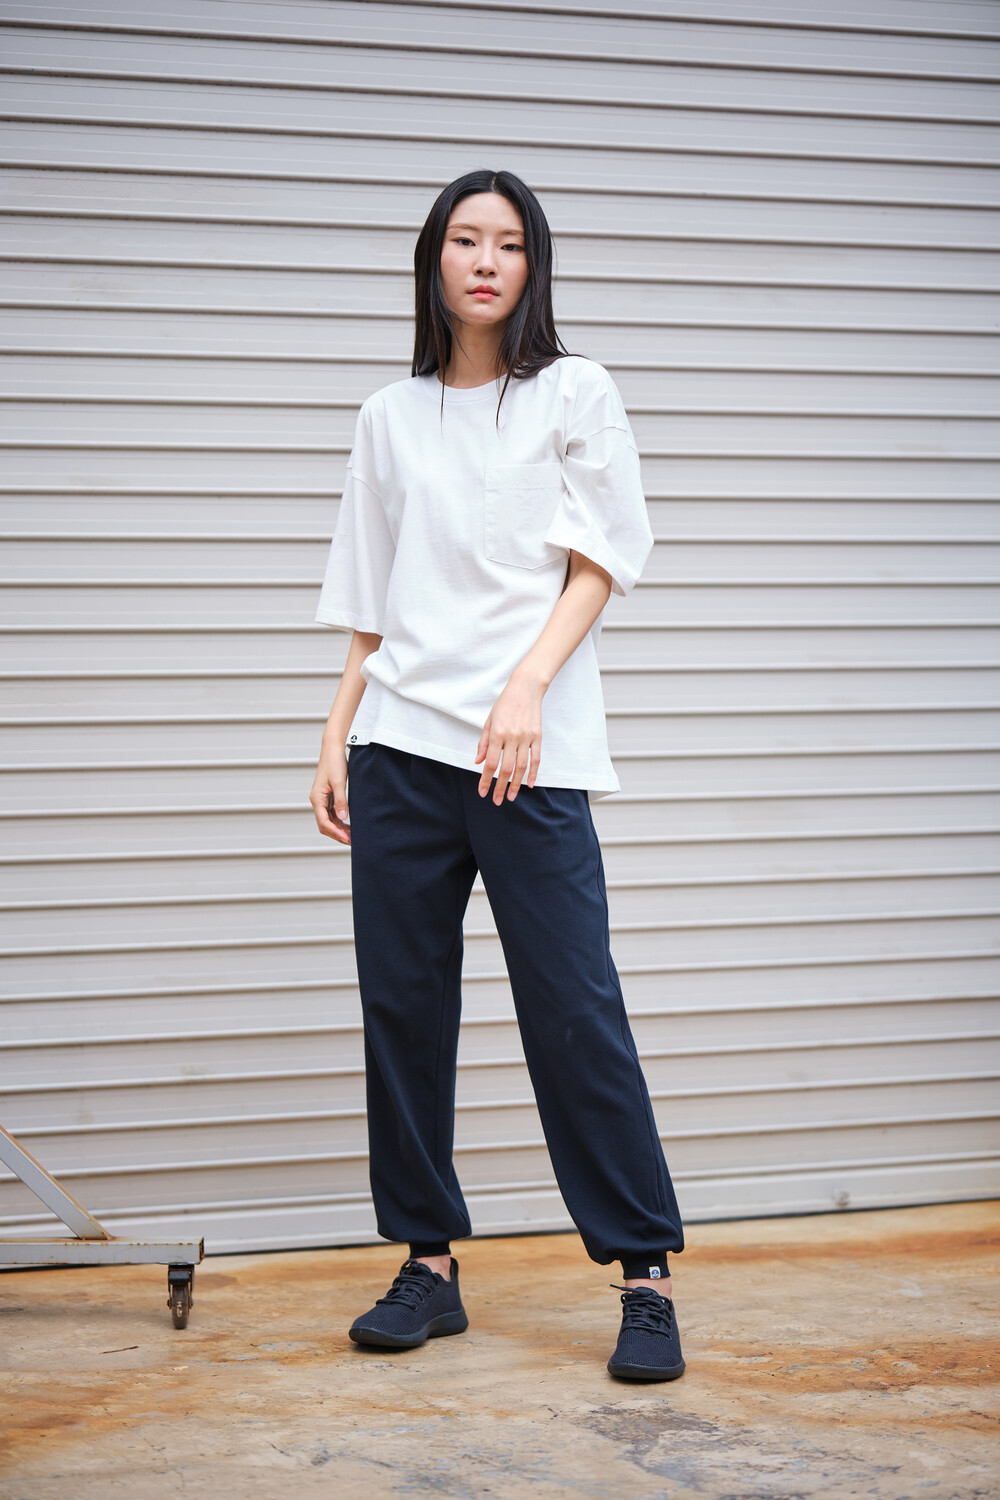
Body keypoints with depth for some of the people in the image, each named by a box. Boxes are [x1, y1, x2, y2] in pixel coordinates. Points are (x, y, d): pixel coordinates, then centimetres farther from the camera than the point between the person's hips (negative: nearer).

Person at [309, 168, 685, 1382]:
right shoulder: (389, 417, 17)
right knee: (402, 1006, 3)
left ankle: (643, 1273, 0)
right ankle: (428, 1263, 13)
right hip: (400, 743, 4)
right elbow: (368, 600, 18)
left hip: (529, 750, -4)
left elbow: (601, 561, 0)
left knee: (572, 1009, -8)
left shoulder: (574, 393, 7)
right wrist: (335, 737, 8)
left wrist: (526, 689, -13)